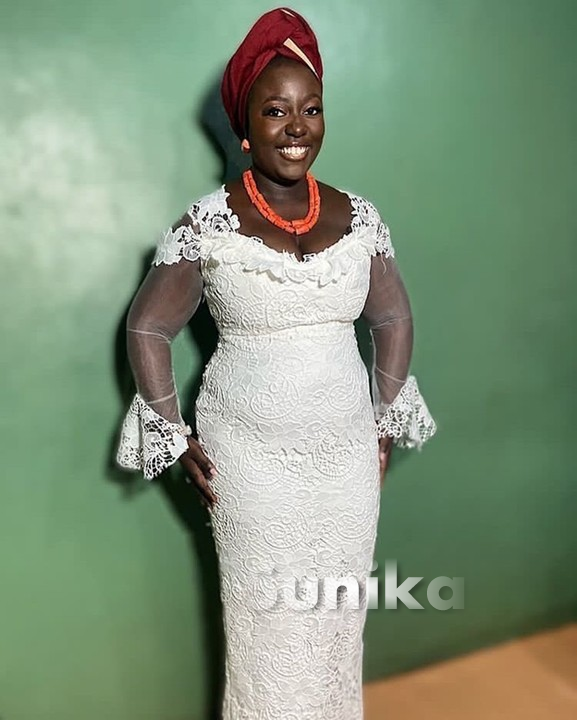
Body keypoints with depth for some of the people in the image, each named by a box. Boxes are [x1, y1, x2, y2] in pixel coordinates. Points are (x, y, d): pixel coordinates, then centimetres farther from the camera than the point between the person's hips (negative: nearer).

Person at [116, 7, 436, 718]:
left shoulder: (358, 216, 1)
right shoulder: (207, 222, -9)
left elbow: (393, 317, 13)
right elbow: (146, 327, -2)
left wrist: (387, 425, 11)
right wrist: (177, 441, -3)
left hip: (347, 451, 3)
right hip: (250, 457, -3)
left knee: (338, 614, 16)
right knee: (267, 620, 8)